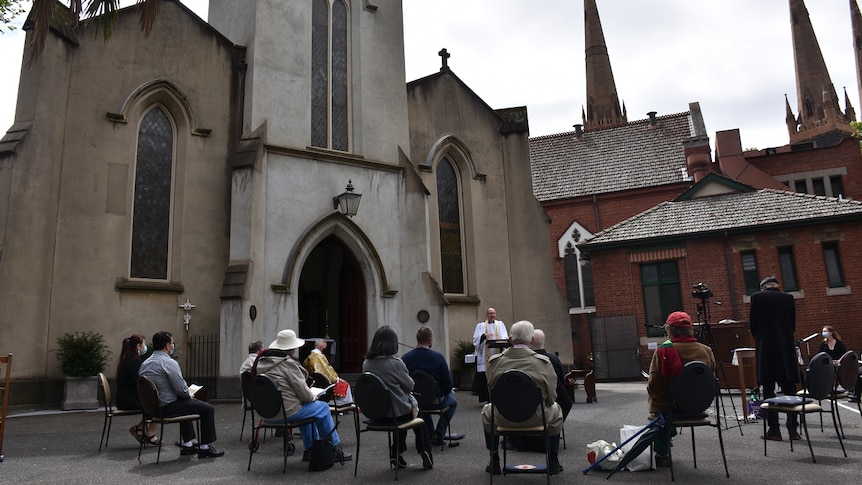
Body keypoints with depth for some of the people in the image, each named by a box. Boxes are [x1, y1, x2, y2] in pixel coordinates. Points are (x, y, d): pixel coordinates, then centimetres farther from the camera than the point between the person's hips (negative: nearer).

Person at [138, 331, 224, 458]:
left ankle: (187, 444, 34)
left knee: (186, 404, 34)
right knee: (208, 409, 3)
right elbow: (181, 389, -20)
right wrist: (190, 395, 2)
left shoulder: (144, 364, 8)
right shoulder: (169, 363, -19)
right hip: (168, 407, -9)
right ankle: (204, 447, 10)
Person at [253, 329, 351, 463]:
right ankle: (336, 450, 16)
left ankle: (310, 450, 36)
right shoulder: (288, 363, -17)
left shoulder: (262, 362, 10)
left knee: (305, 407, 31)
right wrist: (314, 397, 8)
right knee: (323, 407, 8)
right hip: (286, 413, -9)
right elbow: (303, 393, -14)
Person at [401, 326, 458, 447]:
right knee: (452, 400, 30)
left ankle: (429, 436, 41)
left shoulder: (404, 359, -12)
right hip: (435, 401, -3)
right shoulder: (438, 357, -18)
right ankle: (438, 435, 22)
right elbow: (448, 386, -14)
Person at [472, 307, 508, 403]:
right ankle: (488, 399, 1)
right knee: (486, 378, -5)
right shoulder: (480, 326, 14)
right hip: (485, 357, 0)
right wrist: (483, 336, -17)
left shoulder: (500, 324, 16)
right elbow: (475, 339, 2)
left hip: (498, 354, 1)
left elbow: (505, 337, 4)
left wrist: (501, 341, -19)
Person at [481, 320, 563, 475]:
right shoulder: (544, 362, -11)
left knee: (486, 410, 35)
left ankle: (494, 462, 35)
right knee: (556, 409, 32)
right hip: (536, 418, -1)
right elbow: (551, 398, -5)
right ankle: (553, 462, 34)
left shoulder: (494, 361, -7)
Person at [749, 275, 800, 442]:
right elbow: (793, 324, 9)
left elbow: (752, 324, -1)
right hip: (786, 348, 3)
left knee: (768, 390, 1)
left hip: (765, 349, -3)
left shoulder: (757, 297, -2)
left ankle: (774, 429, 1)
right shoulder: (788, 298, 7)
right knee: (789, 389, 8)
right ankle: (793, 428, 8)